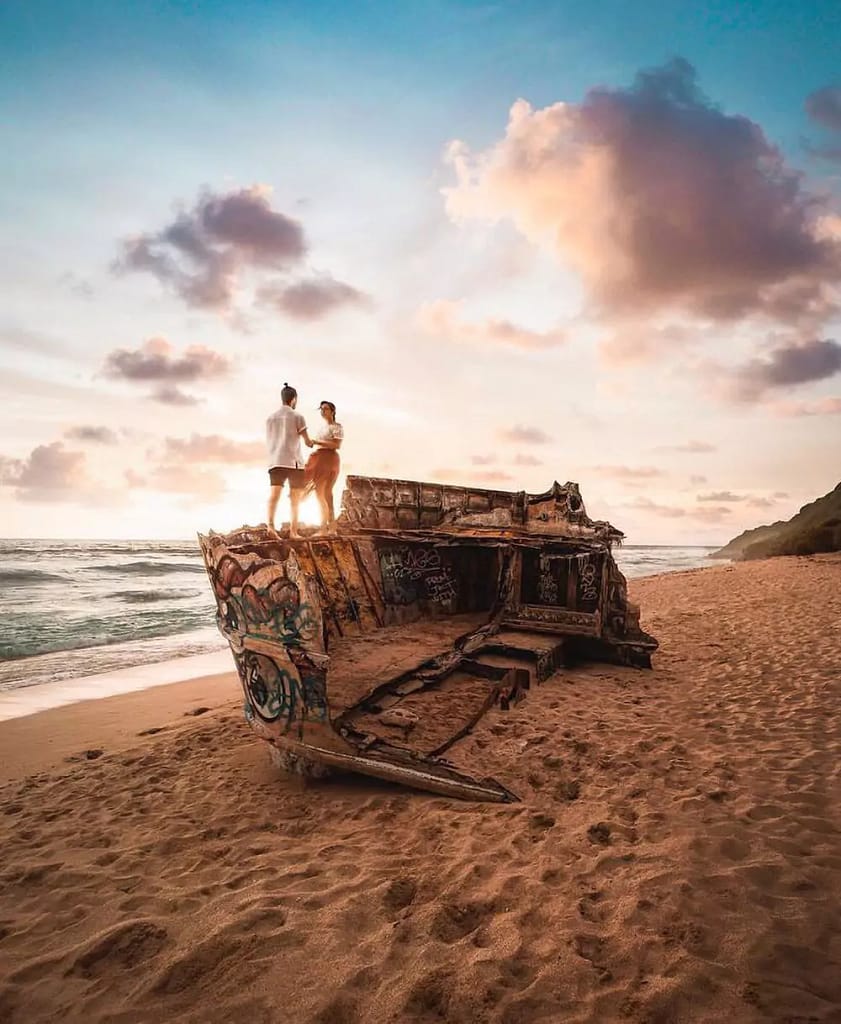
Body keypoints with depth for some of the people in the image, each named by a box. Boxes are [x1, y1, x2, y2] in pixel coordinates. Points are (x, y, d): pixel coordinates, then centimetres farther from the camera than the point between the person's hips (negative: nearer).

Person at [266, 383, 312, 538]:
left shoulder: (270, 418, 14)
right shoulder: (297, 417, 1)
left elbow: (268, 442, 16)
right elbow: (307, 441, 2)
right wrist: (311, 443, 25)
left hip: (275, 461, 3)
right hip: (294, 461, -3)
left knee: (274, 494, -9)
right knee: (295, 498, 6)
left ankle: (270, 524, -29)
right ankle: (293, 531, 7)